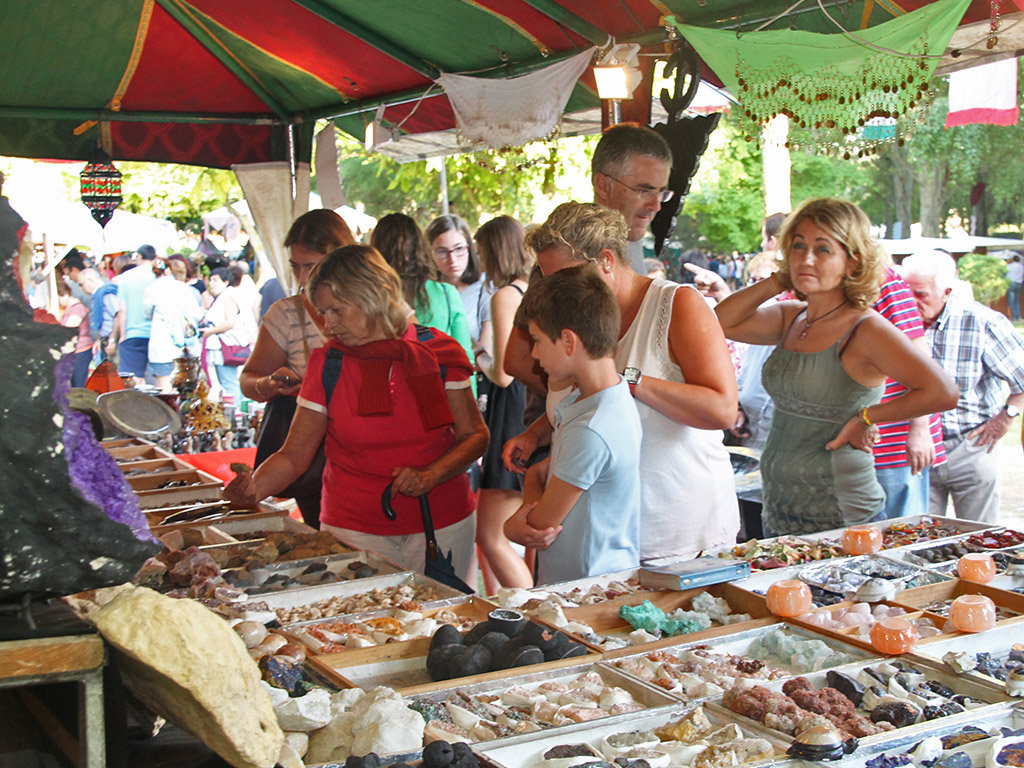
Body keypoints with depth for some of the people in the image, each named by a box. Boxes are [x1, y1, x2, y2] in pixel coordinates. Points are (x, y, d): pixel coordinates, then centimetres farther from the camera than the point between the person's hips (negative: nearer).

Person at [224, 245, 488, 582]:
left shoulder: (437, 352, -2)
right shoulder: (328, 365, -1)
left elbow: (475, 435, 1)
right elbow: (294, 456, 0)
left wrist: (431, 475, -16)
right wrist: (253, 487, -19)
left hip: (443, 525, 0)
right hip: (357, 528, 0)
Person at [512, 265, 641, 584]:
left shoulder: (589, 433, -25)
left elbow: (540, 524, -15)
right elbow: (538, 472, 13)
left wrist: (523, 517, 4)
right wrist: (533, 502, -5)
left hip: (591, 589, -8)